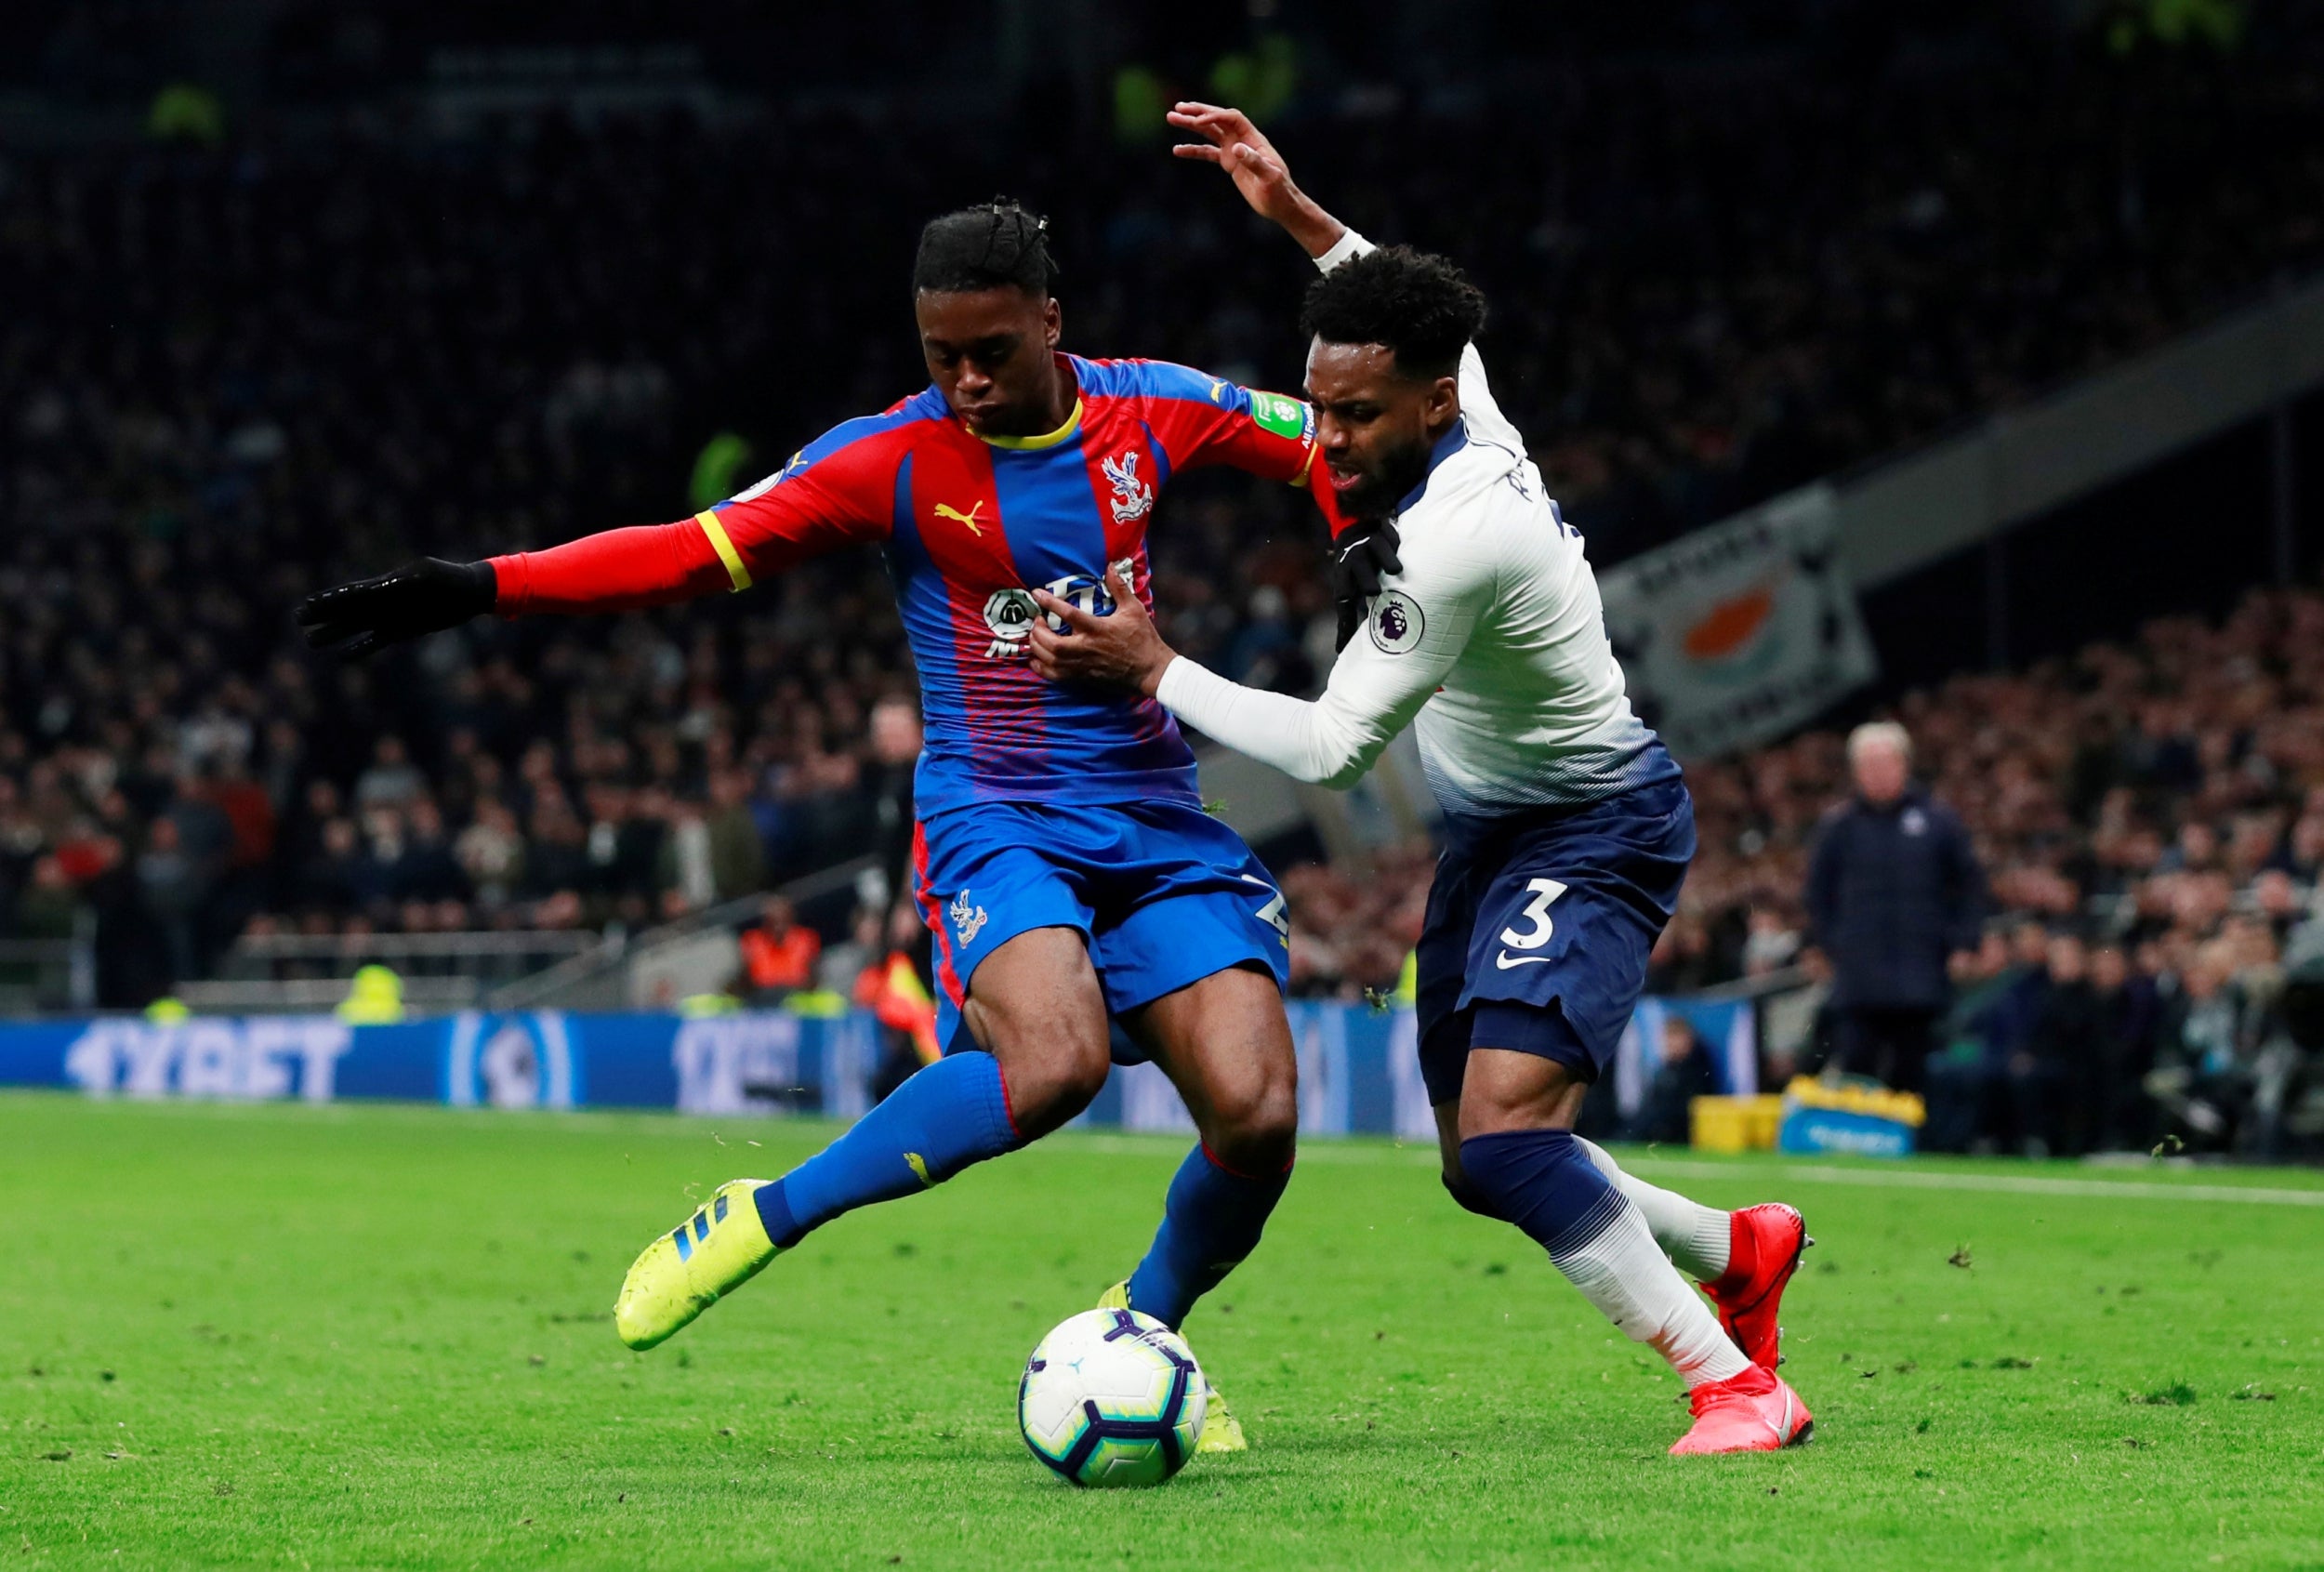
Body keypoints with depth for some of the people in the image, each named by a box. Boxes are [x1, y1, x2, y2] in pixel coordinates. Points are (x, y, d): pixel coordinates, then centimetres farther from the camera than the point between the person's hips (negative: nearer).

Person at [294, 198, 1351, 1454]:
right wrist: (482, 588, -18)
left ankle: (1142, 1333, 15)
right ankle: (764, 1219, -14)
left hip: (1156, 820, 4)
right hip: (994, 817, -4)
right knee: (1055, 1060, -33)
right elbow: (696, 551, -10)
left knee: (1256, 1111, -15)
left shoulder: (1154, 411, 2)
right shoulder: (896, 458, -6)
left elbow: (1344, 452, 16)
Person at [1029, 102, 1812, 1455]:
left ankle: (1738, 1383, -20)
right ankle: (1741, 1251, 36)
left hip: (1592, 835, -10)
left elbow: (1333, 746, -25)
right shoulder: (1461, 414, -6)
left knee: (1506, 1131, -27)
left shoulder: (1454, 538, -32)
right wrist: (1298, 214, 15)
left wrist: (1152, 669, -20)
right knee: (1485, 1168, 13)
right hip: (1496, 831, 10)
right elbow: (1420, 322, 22)